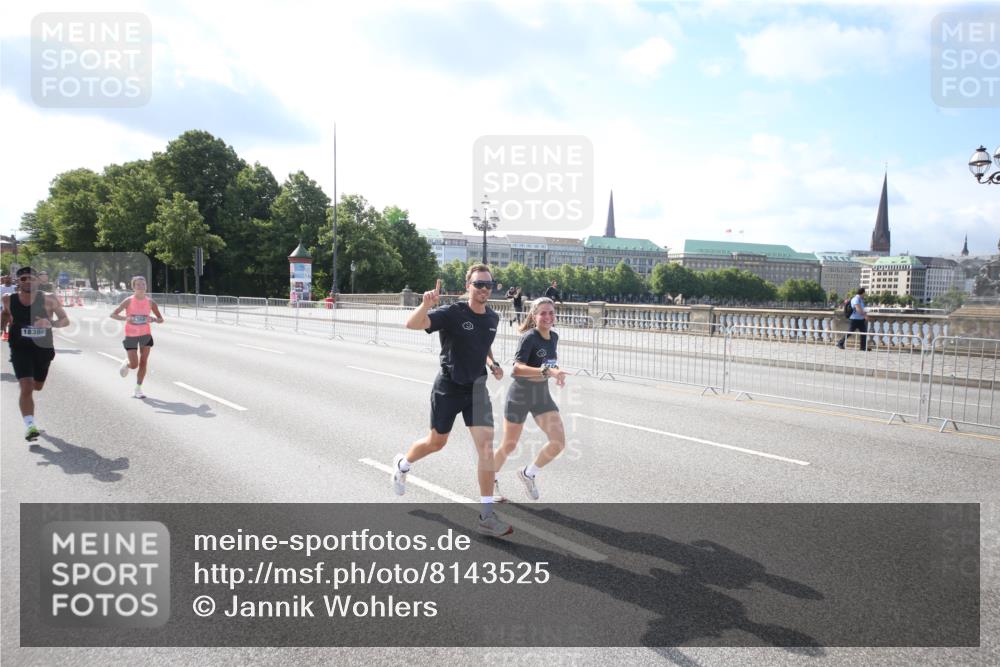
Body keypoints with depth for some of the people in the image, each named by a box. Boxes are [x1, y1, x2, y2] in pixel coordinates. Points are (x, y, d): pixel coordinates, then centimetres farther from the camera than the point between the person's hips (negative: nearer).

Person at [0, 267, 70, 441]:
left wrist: (51, 323, -28)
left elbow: (65, 320, -9)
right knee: (26, 388, -18)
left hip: (43, 348, 1)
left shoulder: (48, 299, -10)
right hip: (20, 349, -1)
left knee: (37, 387, 20)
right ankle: (29, 426, -18)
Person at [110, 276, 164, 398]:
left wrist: (152, 319, -19)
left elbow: (161, 320, 2)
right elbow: (113, 315, -8)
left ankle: (138, 390, 8)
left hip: (146, 334, 2)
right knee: (134, 364, -4)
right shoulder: (128, 301, -9)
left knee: (143, 362, -1)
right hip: (131, 335, -2)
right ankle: (126, 363, 34)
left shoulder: (150, 302, -3)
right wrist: (125, 318, -25)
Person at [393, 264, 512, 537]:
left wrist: (492, 364, 4)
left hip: (476, 387, 4)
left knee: (486, 445, -9)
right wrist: (426, 304, -49)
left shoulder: (493, 318, 2)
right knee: (436, 442, 14)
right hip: (448, 387, -4)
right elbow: (412, 324, -30)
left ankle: (487, 516, -3)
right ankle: (402, 464, 49)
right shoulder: (452, 313, -17)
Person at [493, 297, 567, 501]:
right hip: (520, 395, -6)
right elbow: (517, 368, -33)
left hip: (542, 396, 6)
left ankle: (528, 473, 16)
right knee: (509, 446, 6)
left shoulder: (554, 337, 2)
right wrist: (547, 371, -43)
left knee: (558, 442, -9)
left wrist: (556, 373, 4)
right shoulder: (529, 337, -20)